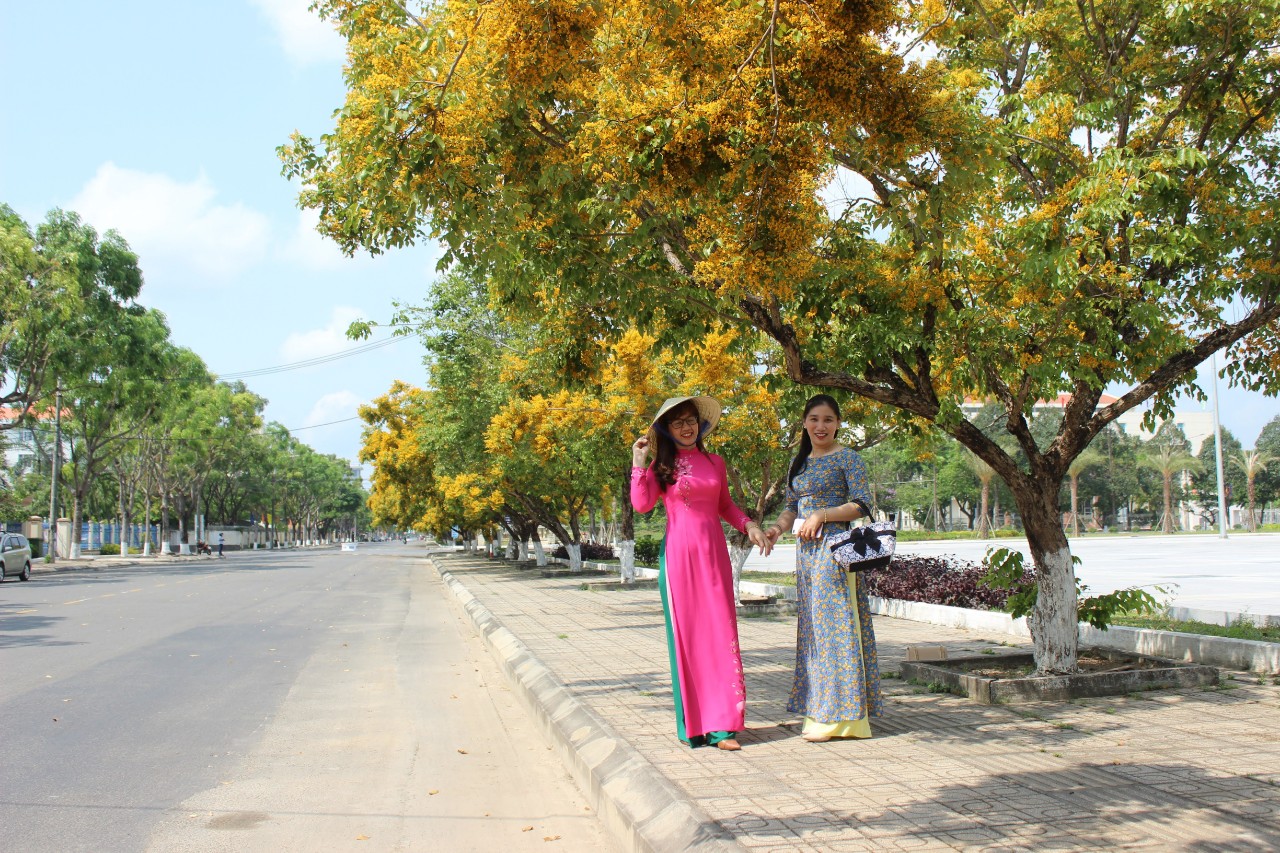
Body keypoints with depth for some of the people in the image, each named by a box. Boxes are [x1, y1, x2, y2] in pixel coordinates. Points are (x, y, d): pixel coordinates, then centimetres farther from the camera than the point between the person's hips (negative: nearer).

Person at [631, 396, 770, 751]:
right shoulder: (661, 465, 4)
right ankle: (692, 723, 9)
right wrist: (639, 463, -9)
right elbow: (641, 504, -9)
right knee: (685, 633, 0)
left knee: (720, 632, -2)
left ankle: (722, 724, 1)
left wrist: (749, 525, 5)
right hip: (678, 553, -3)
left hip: (713, 552, 3)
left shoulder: (715, 462, 13)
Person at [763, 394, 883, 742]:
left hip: (835, 547, -7)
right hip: (805, 550, 8)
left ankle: (838, 715, -1)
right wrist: (777, 527, -1)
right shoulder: (799, 462, 17)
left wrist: (821, 515, -18)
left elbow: (862, 505, -10)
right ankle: (820, 710, 15)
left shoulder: (847, 457, -3)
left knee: (834, 622, -7)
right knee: (812, 626, 8)